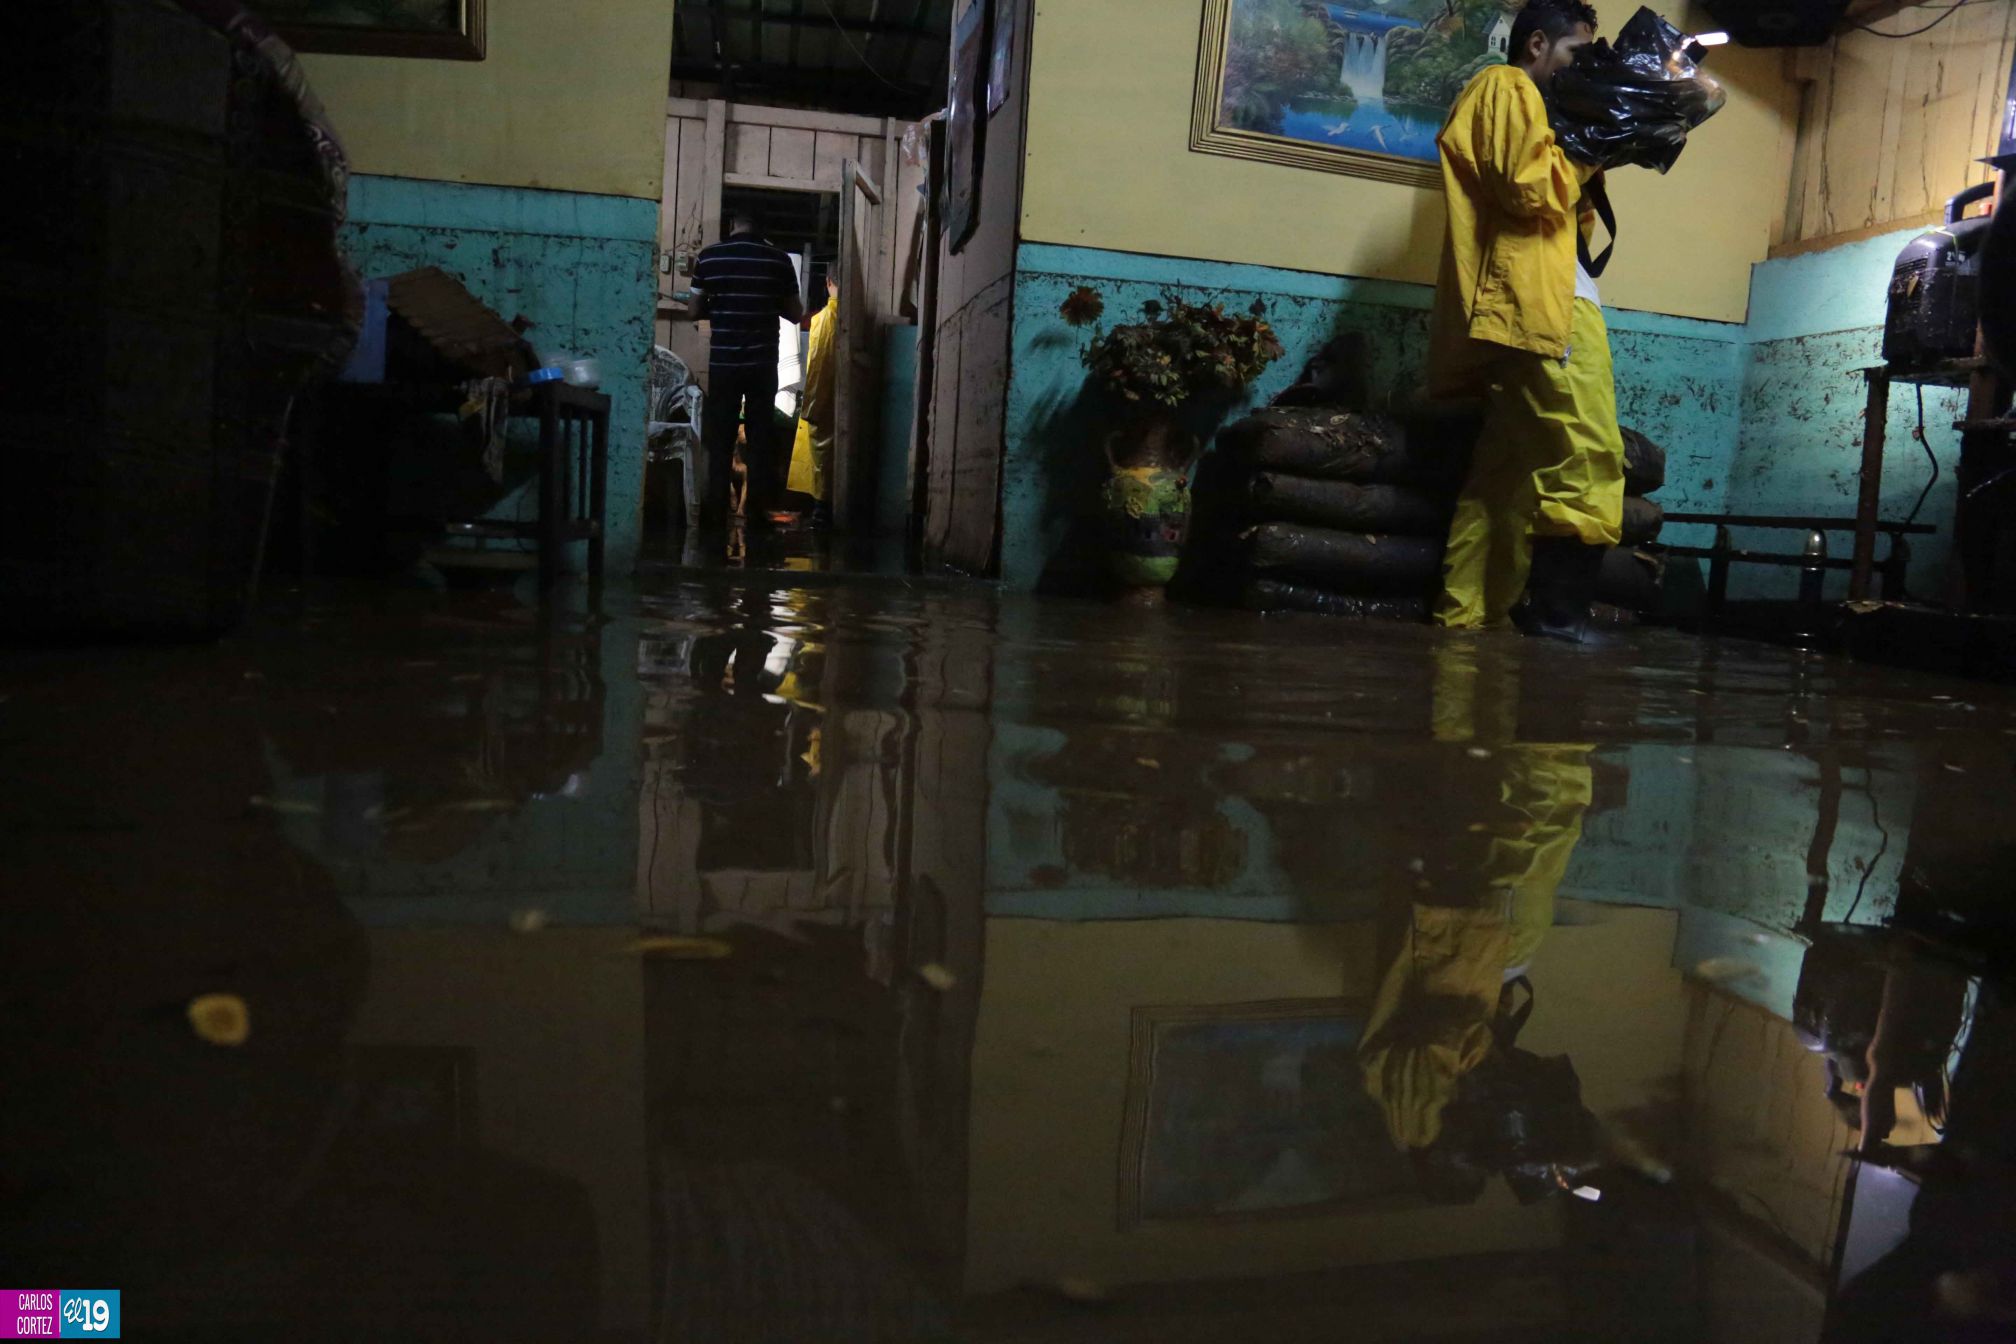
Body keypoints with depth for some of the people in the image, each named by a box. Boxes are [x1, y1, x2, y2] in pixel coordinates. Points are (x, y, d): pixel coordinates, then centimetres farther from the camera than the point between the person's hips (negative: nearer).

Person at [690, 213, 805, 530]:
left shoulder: (709, 257, -2)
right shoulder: (779, 259, -2)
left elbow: (697, 309, 5)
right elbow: (796, 314, 4)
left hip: (723, 362, 0)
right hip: (763, 362, 0)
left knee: (719, 437, 8)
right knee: (761, 435, 7)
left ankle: (715, 509, 9)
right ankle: (757, 509, 7)